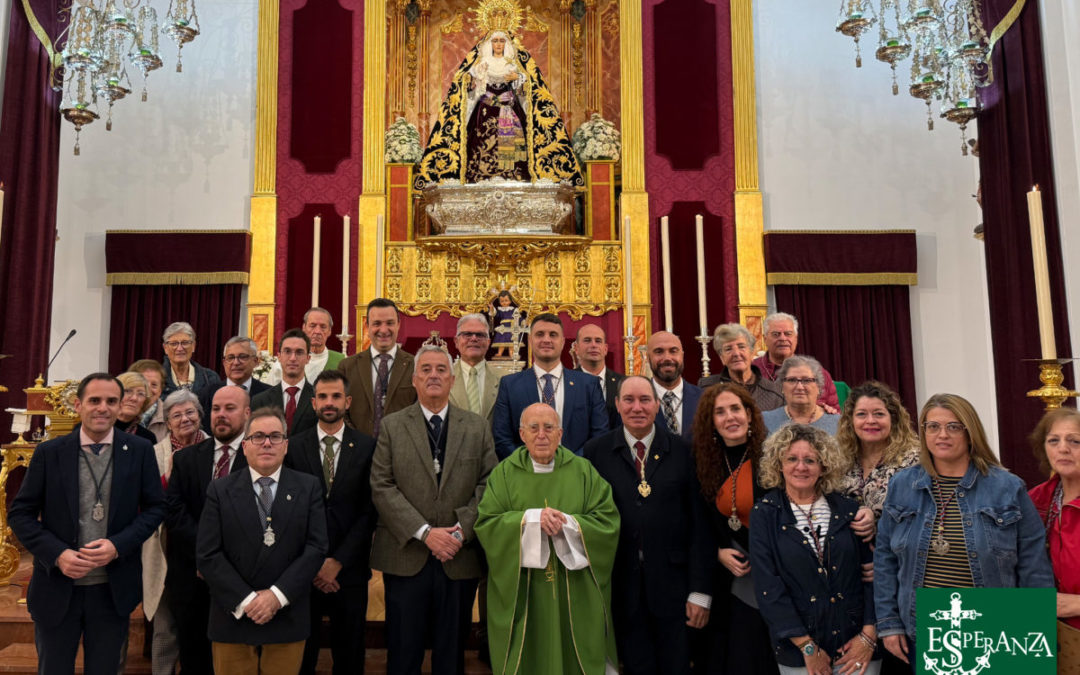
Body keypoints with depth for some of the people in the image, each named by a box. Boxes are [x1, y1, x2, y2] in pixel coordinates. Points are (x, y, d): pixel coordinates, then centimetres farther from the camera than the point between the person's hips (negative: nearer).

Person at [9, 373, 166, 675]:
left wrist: (118, 545, -15)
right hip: (57, 586, 0)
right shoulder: (49, 453, -4)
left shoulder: (140, 451, -4)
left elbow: (155, 507, 0)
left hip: (113, 590, 0)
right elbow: (20, 514, -2)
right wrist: (57, 554, -16)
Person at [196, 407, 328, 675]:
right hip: (233, 617, 0)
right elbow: (207, 555, -4)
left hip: (288, 620, 0)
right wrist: (245, 600, -13)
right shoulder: (220, 490, 1)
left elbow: (316, 549, -4)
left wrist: (278, 595, -14)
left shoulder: (309, 488, 2)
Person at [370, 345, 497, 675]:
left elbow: (488, 485, 2)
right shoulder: (391, 426, 3)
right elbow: (382, 487, -5)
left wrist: (461, 531, -11)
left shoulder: (478, 427, 8)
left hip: (460, 558, 1)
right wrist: (425, 533, -14)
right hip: (405, 557, -1)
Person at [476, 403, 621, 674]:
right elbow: (486, 524, -8)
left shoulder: (583, 471, 2)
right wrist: (531, 518, -19)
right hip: (522, 594, 0)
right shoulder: (504, 474, 1)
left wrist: (568, 523, -19)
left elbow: (609, 522, -6)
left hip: (575, 594, 1)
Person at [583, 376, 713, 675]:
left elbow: (700, 523, -2)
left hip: (671, 582, 0)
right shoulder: (596, 451, 1)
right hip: (621, 583, 0)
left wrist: (701, 591, -5)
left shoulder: (682, 451, 0)